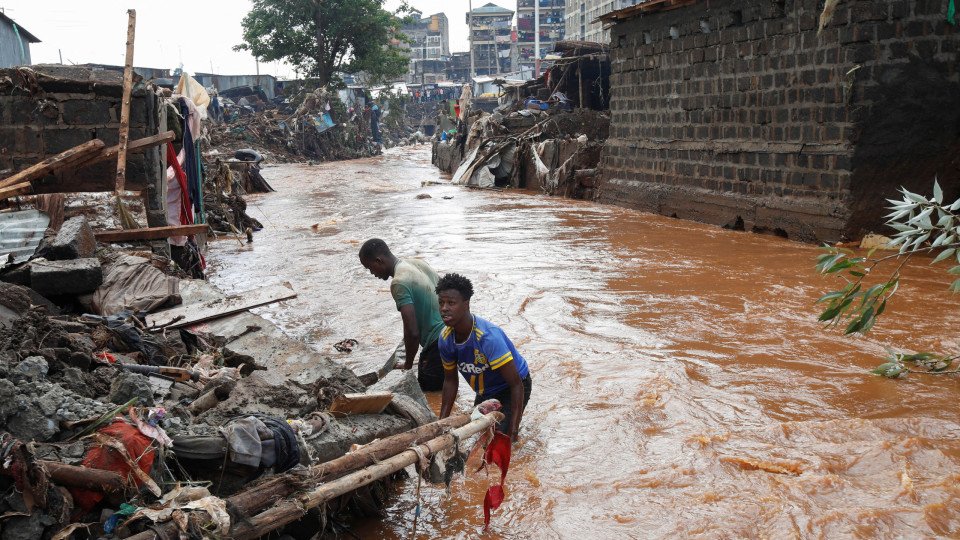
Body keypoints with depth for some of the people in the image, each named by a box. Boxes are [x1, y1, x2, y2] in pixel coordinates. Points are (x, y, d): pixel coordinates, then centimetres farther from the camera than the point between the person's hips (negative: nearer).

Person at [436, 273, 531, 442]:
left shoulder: (488, 336, -38)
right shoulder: (445, 339, -17)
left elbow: (516, 384, -33)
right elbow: (450, 380, 1)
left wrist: (513, 432, -34)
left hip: (510, 388, -6)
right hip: (485, 392, 7)